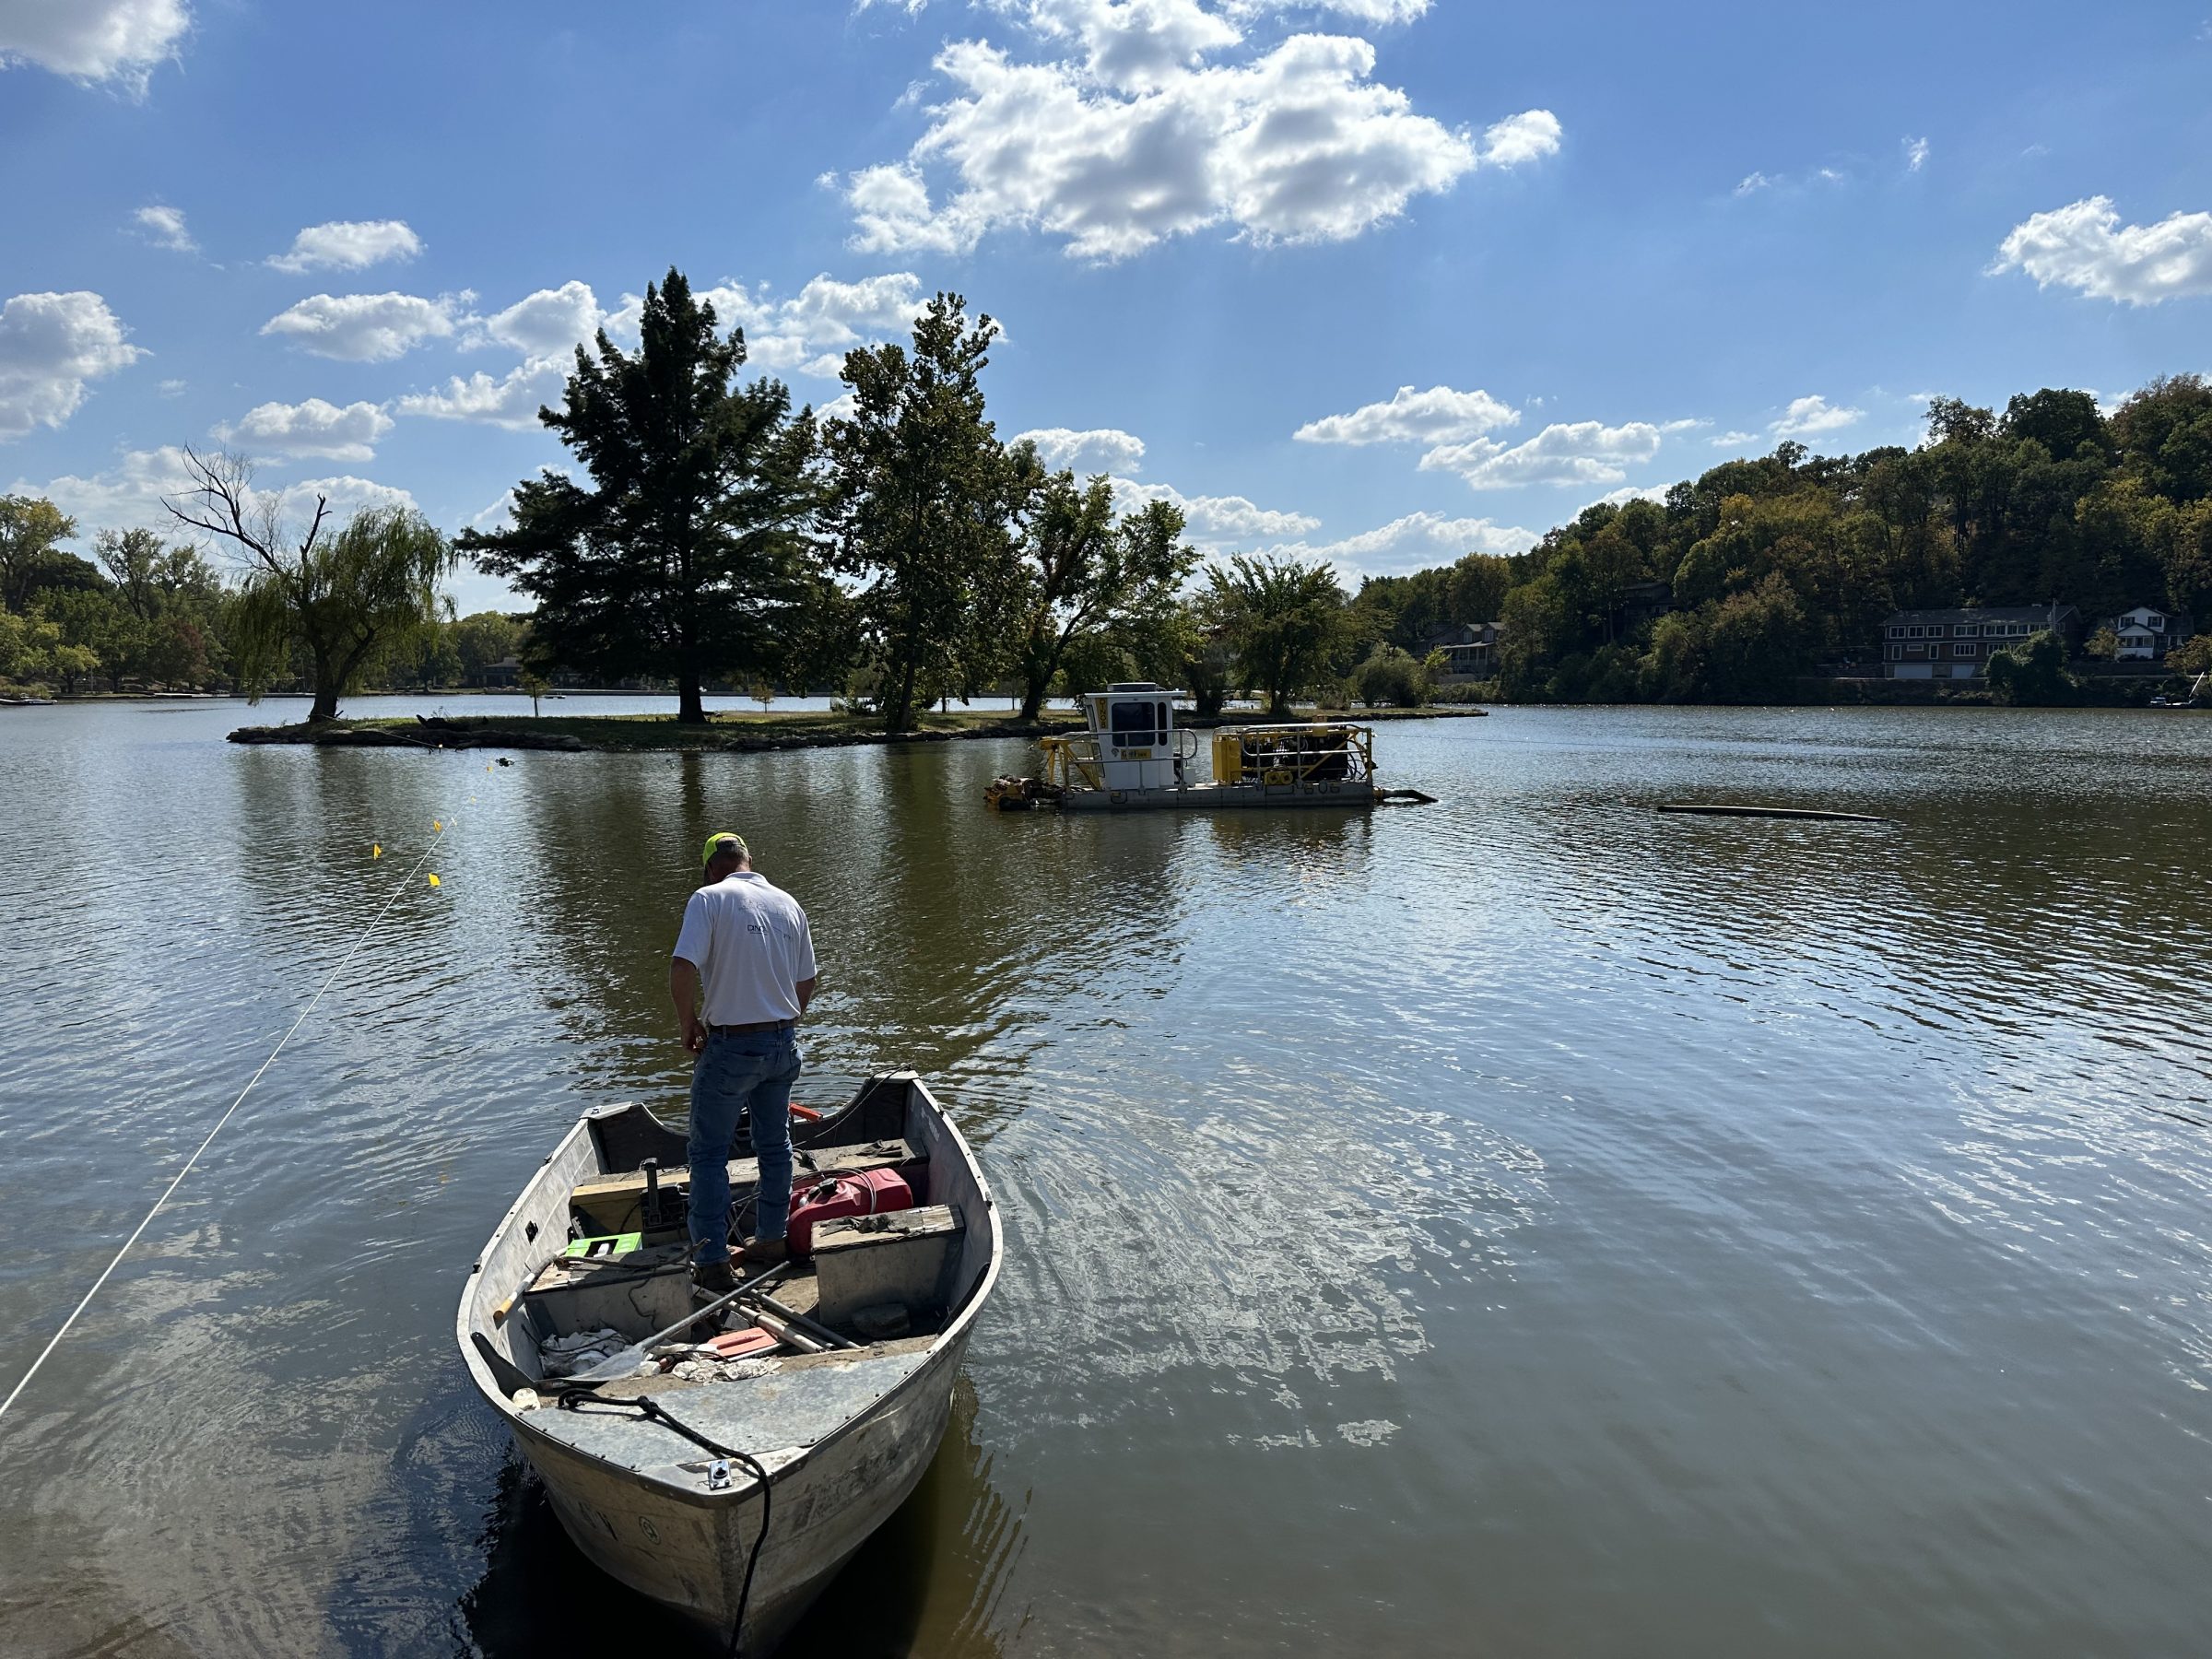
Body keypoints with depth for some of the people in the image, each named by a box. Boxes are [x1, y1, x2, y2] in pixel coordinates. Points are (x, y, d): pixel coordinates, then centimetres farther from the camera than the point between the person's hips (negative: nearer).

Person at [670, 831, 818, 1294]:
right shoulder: (788, 904, 7)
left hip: (730, 1047, -5)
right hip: (783, 1044, 5)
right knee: (775, 1145, 19)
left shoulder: (709, 898, -10)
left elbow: (682, 970, -21)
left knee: (708, 1153, 6)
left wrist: (689, 1025, -6)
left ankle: (712, 1264, 5)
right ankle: (771, 1240, 29)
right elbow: (807, 982, 10)